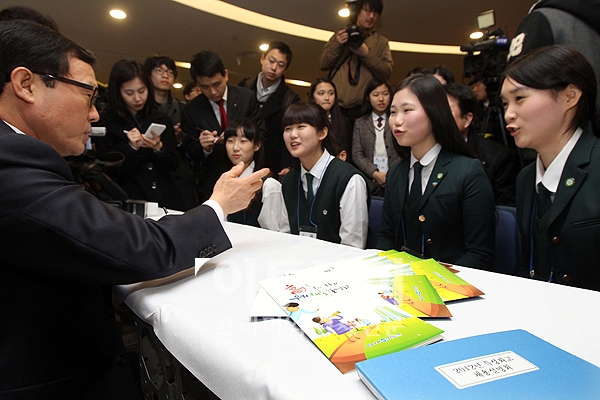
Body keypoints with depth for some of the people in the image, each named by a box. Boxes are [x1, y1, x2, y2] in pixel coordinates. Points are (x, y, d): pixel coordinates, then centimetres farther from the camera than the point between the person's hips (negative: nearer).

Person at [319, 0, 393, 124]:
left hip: (363, 107, 0)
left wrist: (366, 53, -10)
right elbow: (324, 64, 9)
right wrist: (337, 45, -7)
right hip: (335, 104, 1)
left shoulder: (382, 42, 15)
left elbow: (387, 72, 2)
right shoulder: (341, 35, 18)